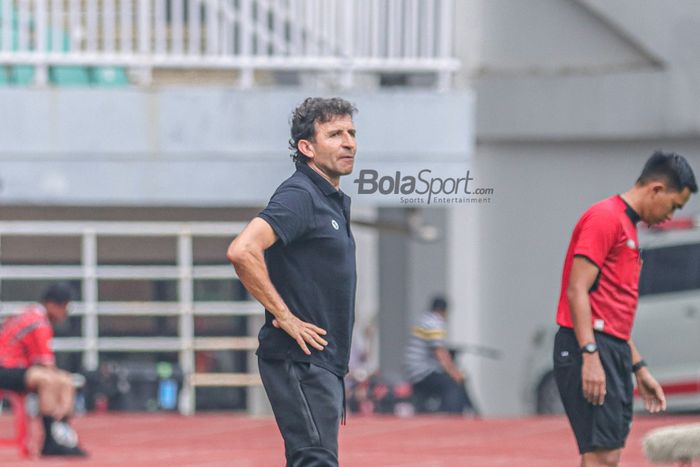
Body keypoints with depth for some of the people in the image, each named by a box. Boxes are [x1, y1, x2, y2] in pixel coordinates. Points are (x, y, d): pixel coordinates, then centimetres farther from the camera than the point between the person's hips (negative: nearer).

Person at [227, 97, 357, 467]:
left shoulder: (334, 201, 18)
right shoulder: (299, 196, -13)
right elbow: (242, 251, -27)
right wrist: (285, 318, -21)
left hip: (324, 363, 10)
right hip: (300, 360, -10)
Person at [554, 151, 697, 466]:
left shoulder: (627, 226, 22)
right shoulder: (605, 218, -8)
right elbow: (577, 291, -16)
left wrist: (639, 369, 26)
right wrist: (590, 355, -24)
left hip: (614, 352, 10)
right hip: (589, 350, -10)